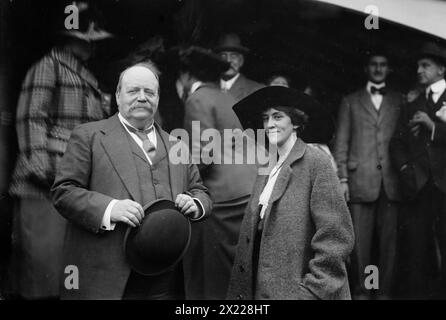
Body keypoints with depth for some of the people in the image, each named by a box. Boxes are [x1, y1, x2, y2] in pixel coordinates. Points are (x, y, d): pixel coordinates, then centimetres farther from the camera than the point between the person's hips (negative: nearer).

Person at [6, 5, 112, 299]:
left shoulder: (88, 77, 21)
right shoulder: (47, 67, -3)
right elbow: (31, 119, -10)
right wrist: (40, 165, -17)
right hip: (45, 184, -7)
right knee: (43, 251, -6)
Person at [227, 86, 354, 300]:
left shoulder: (315, 162, -12)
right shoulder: (267, 166, 8)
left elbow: (335, 237, -15)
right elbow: (255, 232, 9)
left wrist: (314, 289, -16)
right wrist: (243, 287, 4)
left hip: (296, 290, -6)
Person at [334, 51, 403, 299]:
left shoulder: (400, 100, 15)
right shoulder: (351, 101, 13)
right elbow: (342, 142, 8)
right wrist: (342, 178, -1)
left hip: (391, 180, 1)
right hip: (361, 180, -1)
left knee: (389, 240, 1)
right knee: (360, 241, -1)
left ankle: (385, 291, 10)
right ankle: (361, 292, 8)